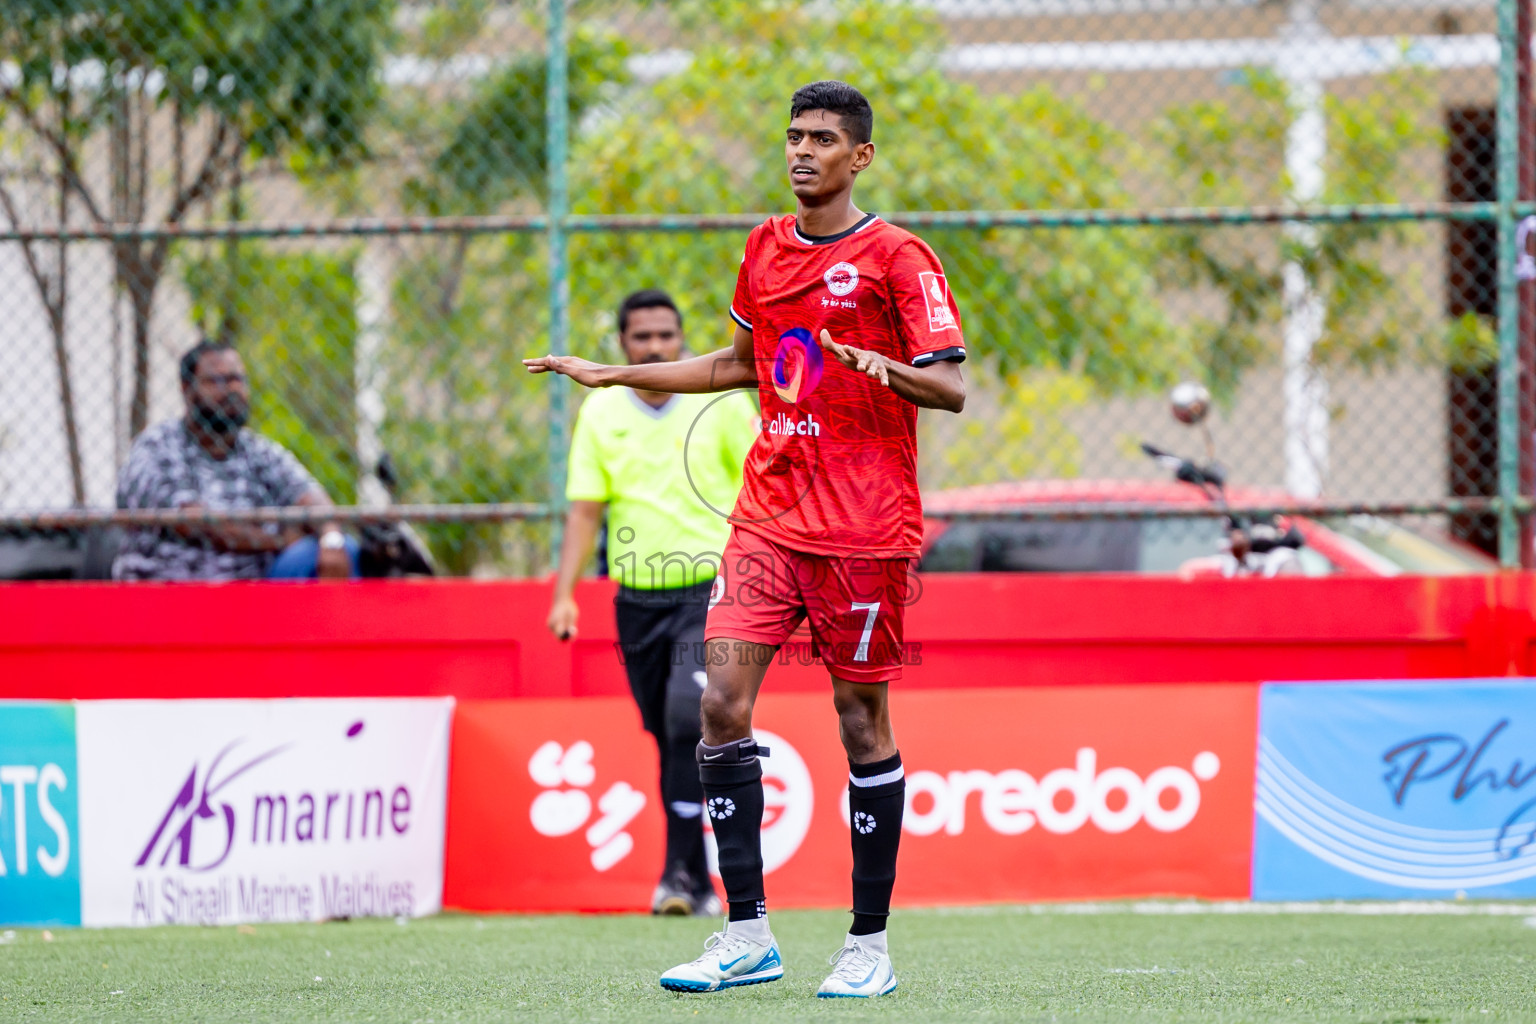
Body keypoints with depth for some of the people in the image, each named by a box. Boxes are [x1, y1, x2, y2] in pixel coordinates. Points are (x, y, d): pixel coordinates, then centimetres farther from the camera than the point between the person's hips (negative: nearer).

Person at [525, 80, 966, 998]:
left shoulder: (896, 257, -5)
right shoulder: (765, 250, 14)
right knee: (722, 702, -7)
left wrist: (883, 367, -28)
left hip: (864, 528, -5)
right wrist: (614, 375, 27)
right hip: (768, 518, 5)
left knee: (863, 719, 0)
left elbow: (952, 388, -9)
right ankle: (748, 936, -3)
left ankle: (870, 944, 10)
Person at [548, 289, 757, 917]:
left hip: (709, 591, -3)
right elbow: (585, 510, 5)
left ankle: (679, 871, -19)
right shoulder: (601, 412, 5)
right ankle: (699, 882, 16)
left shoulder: (722, 402, 0)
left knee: (688, 719, -20)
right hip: (637, 600, 3)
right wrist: (564, 595, -4)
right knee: (669, 740, 7)